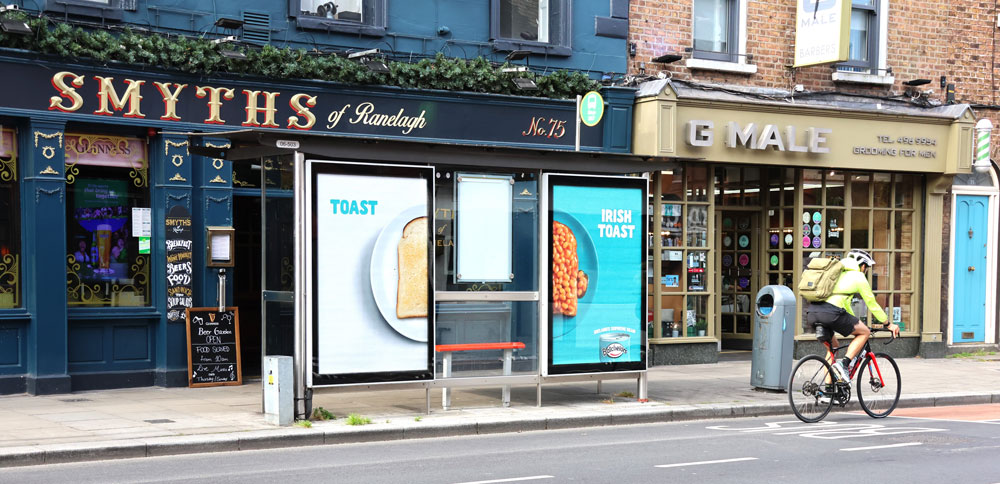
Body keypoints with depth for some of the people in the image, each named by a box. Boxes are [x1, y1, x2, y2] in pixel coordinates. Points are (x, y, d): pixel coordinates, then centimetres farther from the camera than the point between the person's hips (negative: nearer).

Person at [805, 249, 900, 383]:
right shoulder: (858, 277, 12)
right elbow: (871, 303, 17)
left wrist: (855, 323, 50)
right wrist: (888, 324, 28)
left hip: (811, 313, 7)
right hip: (830, 312, -7)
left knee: (832, 346, 27)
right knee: (865, 332, 13)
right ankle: (844, 364, -4)